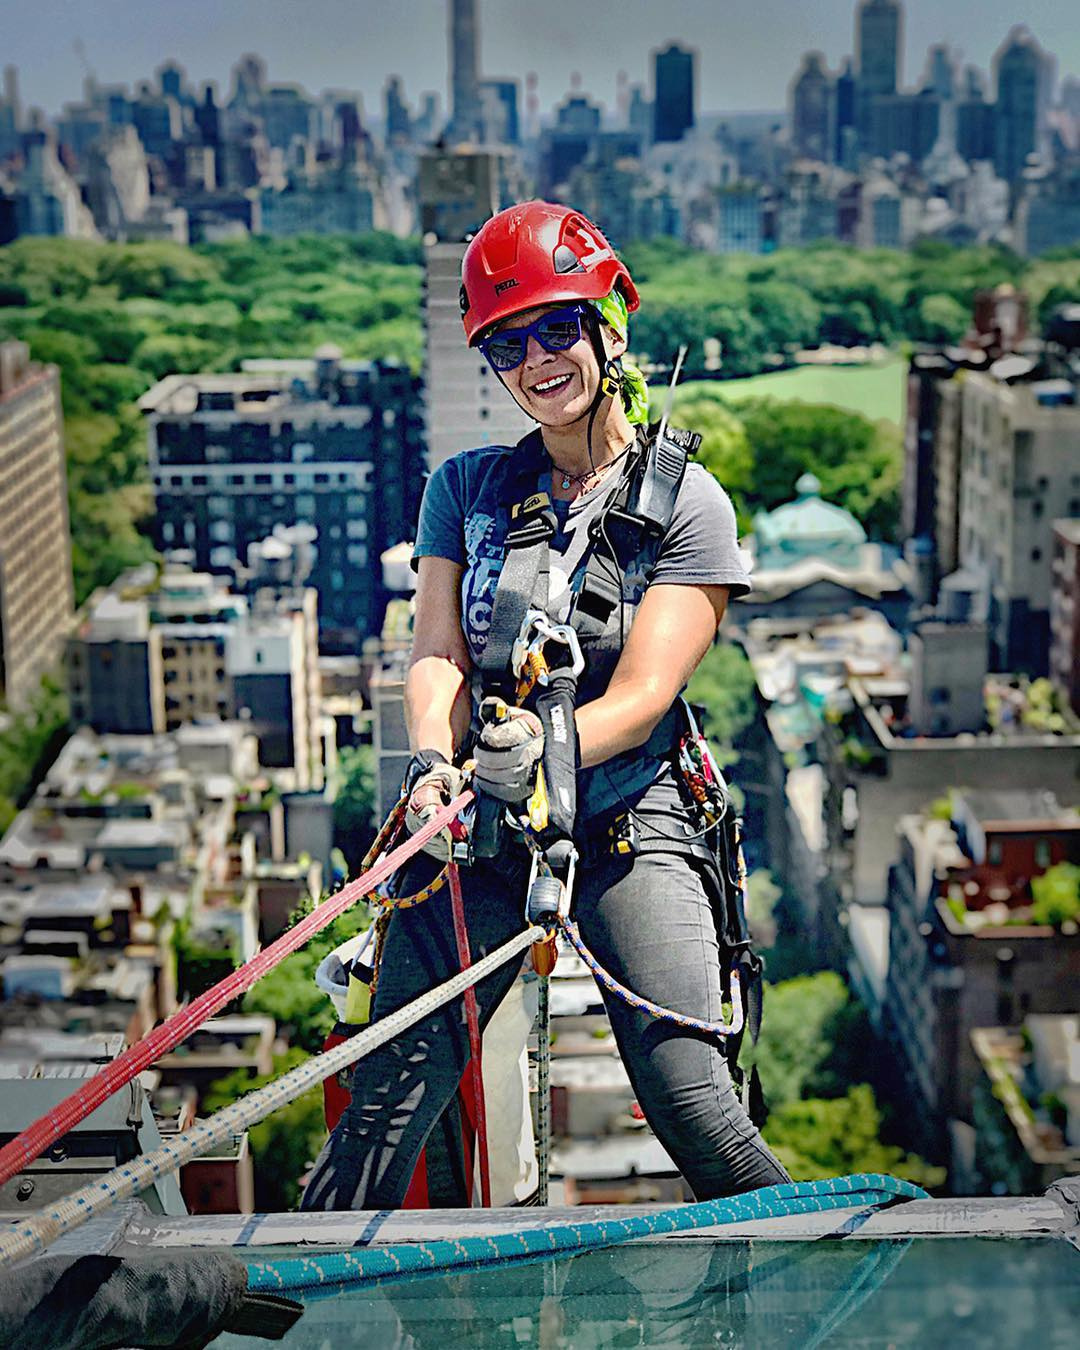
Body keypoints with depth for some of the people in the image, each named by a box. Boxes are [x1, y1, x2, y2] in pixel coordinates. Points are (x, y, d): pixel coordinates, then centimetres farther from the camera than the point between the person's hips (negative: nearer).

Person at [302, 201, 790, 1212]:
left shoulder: (687, 503, 2)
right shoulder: (466, 487, 13)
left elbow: (643, 694, -8)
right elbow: (436, 653, 3)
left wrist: (545, 748, -28)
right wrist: (436, 764, -19)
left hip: (629, 827, -2)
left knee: (695, 1112, -13)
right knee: (386, 1106, -6)